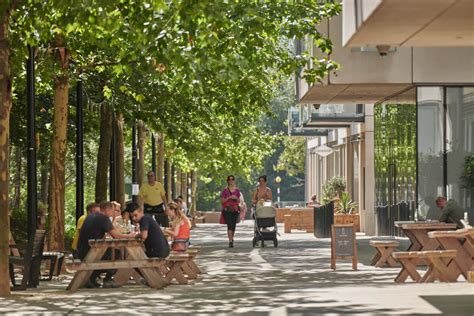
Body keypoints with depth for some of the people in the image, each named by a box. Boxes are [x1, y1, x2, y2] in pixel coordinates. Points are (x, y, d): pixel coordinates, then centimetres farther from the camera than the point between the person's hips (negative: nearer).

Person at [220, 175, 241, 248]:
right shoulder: (225, 190, 3)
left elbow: (239, 201, 17)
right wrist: (229, 198, -12)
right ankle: (230, 241, -19)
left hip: (235, 210, 3)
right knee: (229, 225, -15)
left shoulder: (237, 190, 12)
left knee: (233, 225, 5)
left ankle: (232, 239, 25)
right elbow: (222, 201, 0)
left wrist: (236, 198, -4)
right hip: (227, 209, -3)